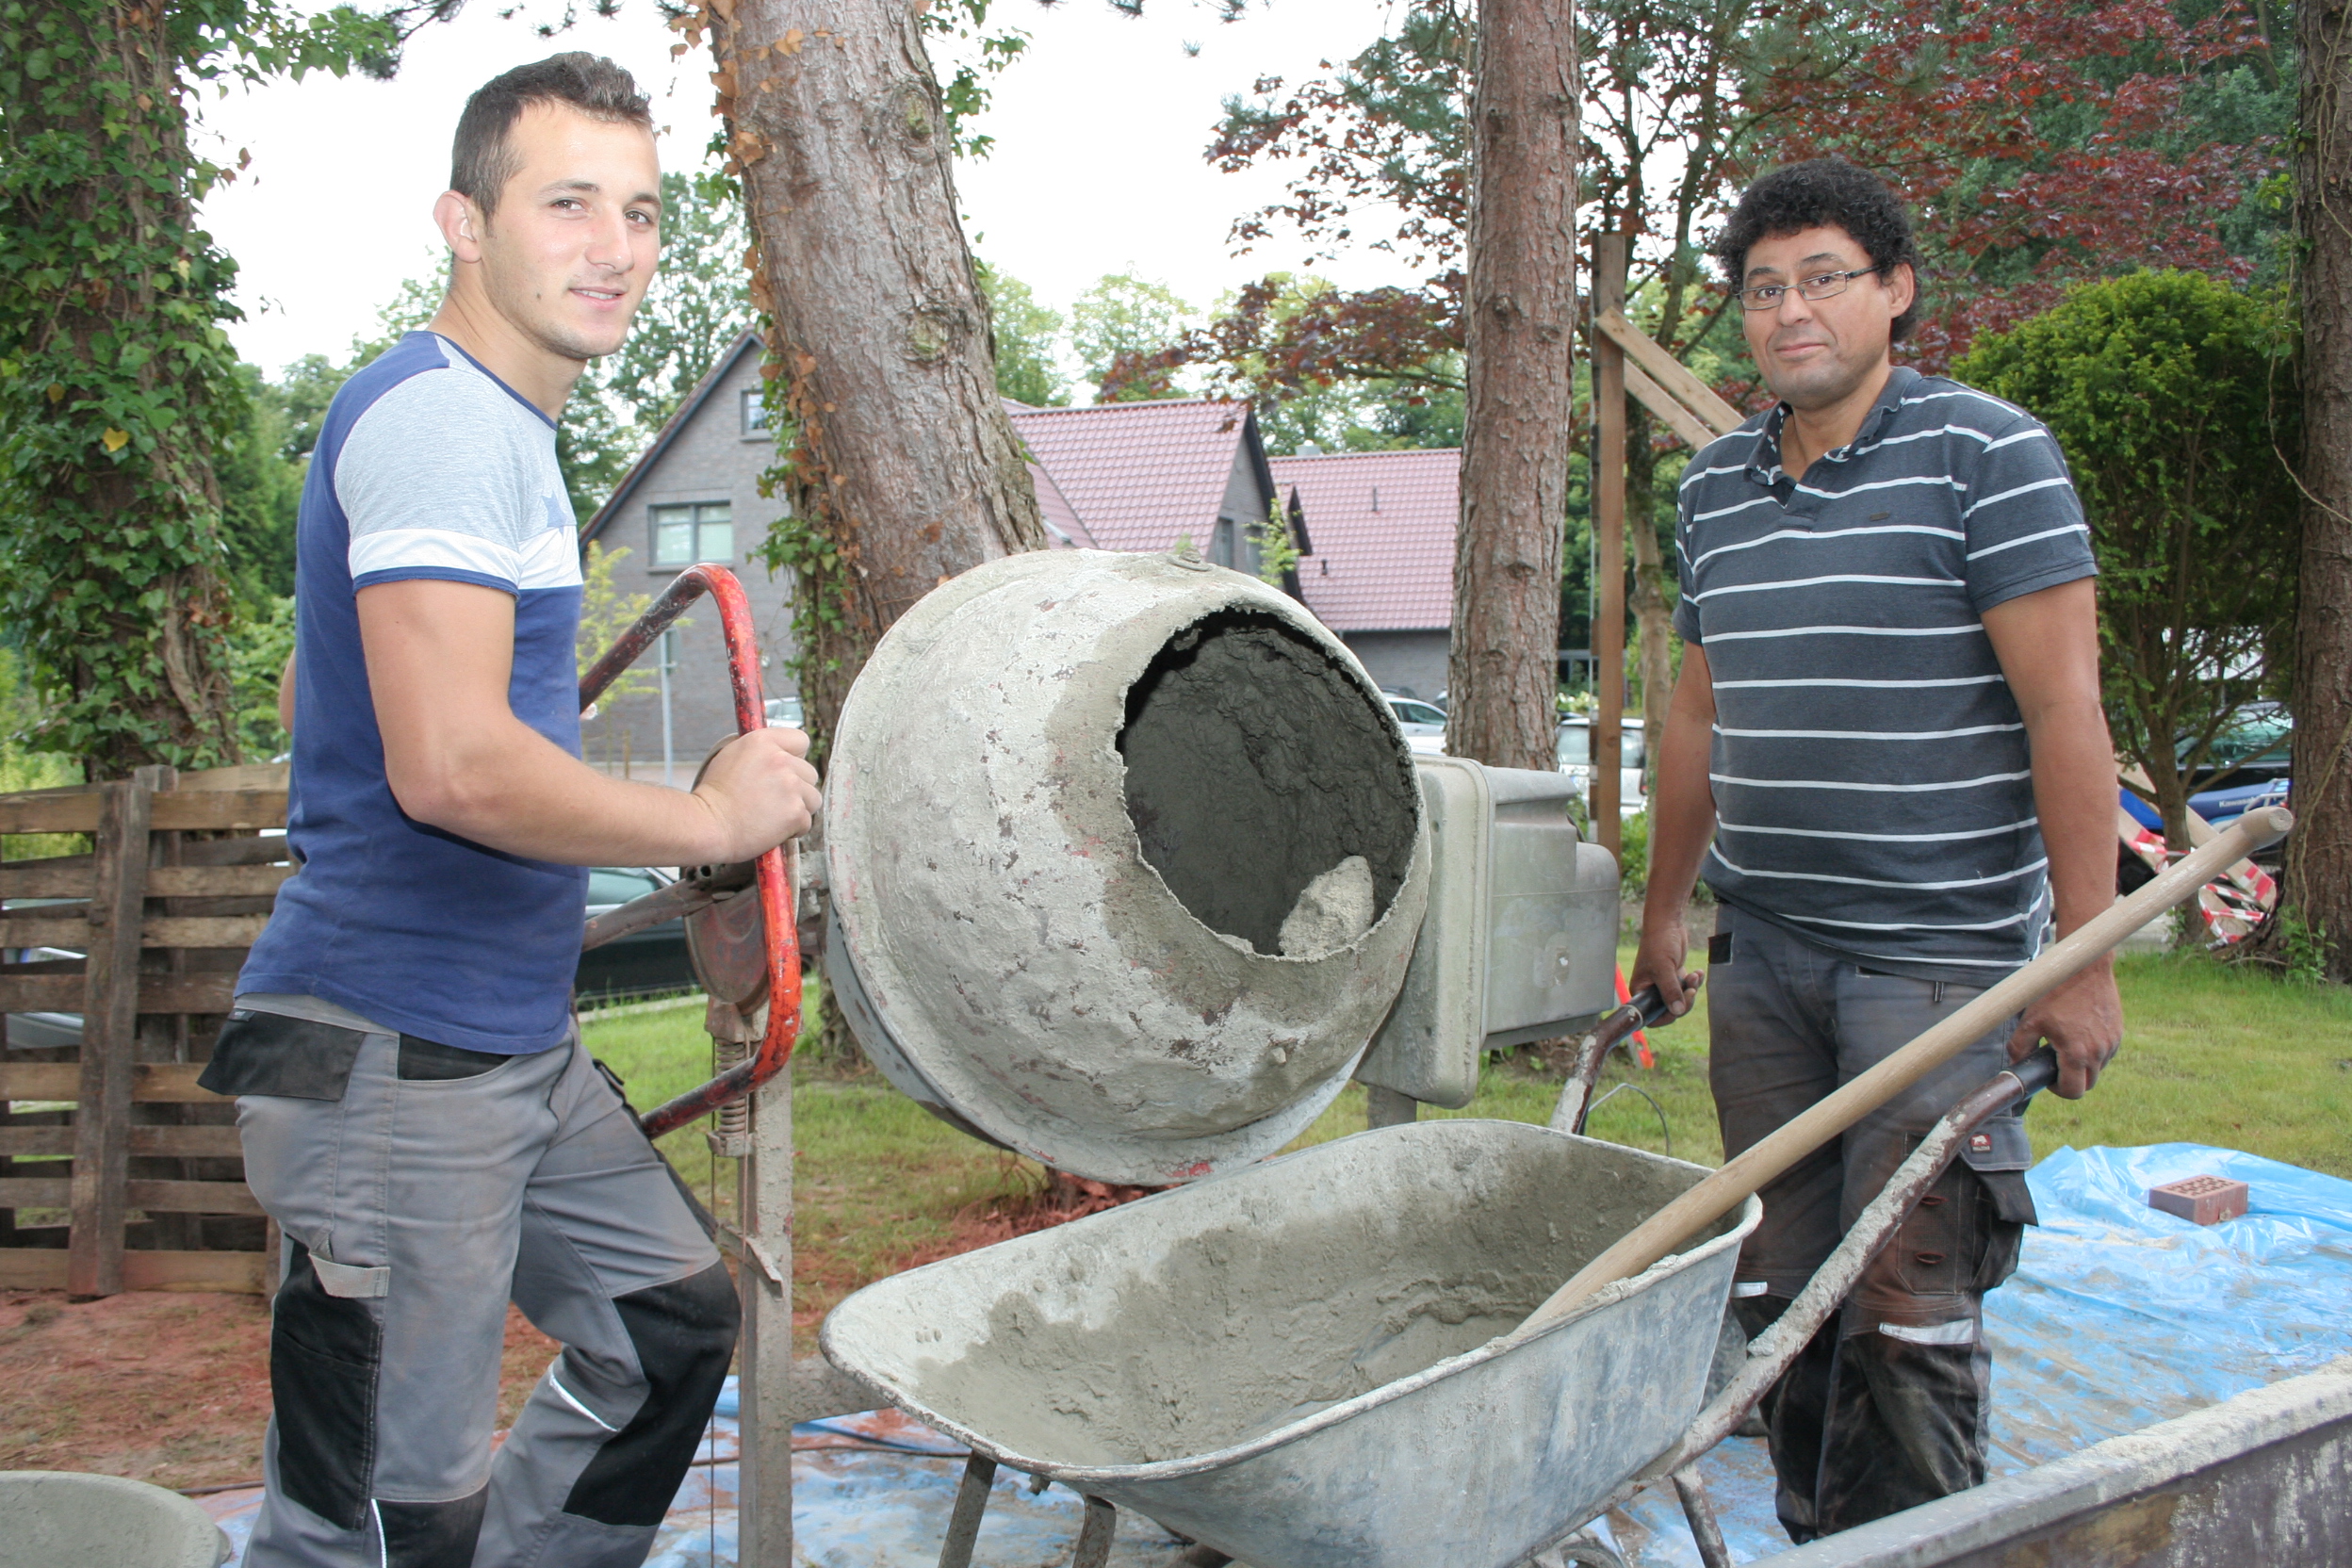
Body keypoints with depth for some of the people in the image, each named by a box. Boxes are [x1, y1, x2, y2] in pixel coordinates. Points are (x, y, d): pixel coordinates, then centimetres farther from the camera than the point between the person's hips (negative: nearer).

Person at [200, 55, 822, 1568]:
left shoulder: (500, 425, 16)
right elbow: (452, 765, -28)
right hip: (394, 1056, -10)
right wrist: (714, 816, -16)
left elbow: (310, 691, 25)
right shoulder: (444, 419, -16)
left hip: (516, 1044, 10)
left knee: (672, 1320, 22)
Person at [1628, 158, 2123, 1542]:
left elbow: (2065, 710, -10)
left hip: (1938, 953, -5)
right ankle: (1814, 1534, 23)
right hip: (1762, 955, 6)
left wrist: (2083, 958, -14)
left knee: (1907, 1298, -4)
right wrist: (1666, 910, 22)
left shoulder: (1985, 453, -6)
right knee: (1779, 1282, 10)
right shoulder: (1716, 486, 12)